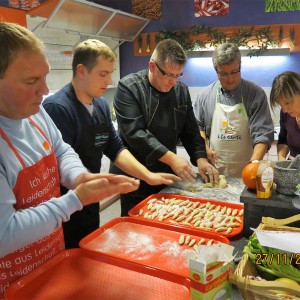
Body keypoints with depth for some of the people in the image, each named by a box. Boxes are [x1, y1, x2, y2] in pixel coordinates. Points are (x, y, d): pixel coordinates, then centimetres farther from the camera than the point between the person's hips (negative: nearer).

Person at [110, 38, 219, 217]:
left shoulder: (181, 90, 4)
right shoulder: (129, 87, -13)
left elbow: (190, 131, 7)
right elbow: (134, 132, -23)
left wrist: (201, 158, -9)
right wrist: (171, 158, -27)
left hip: (167, 175, 5)